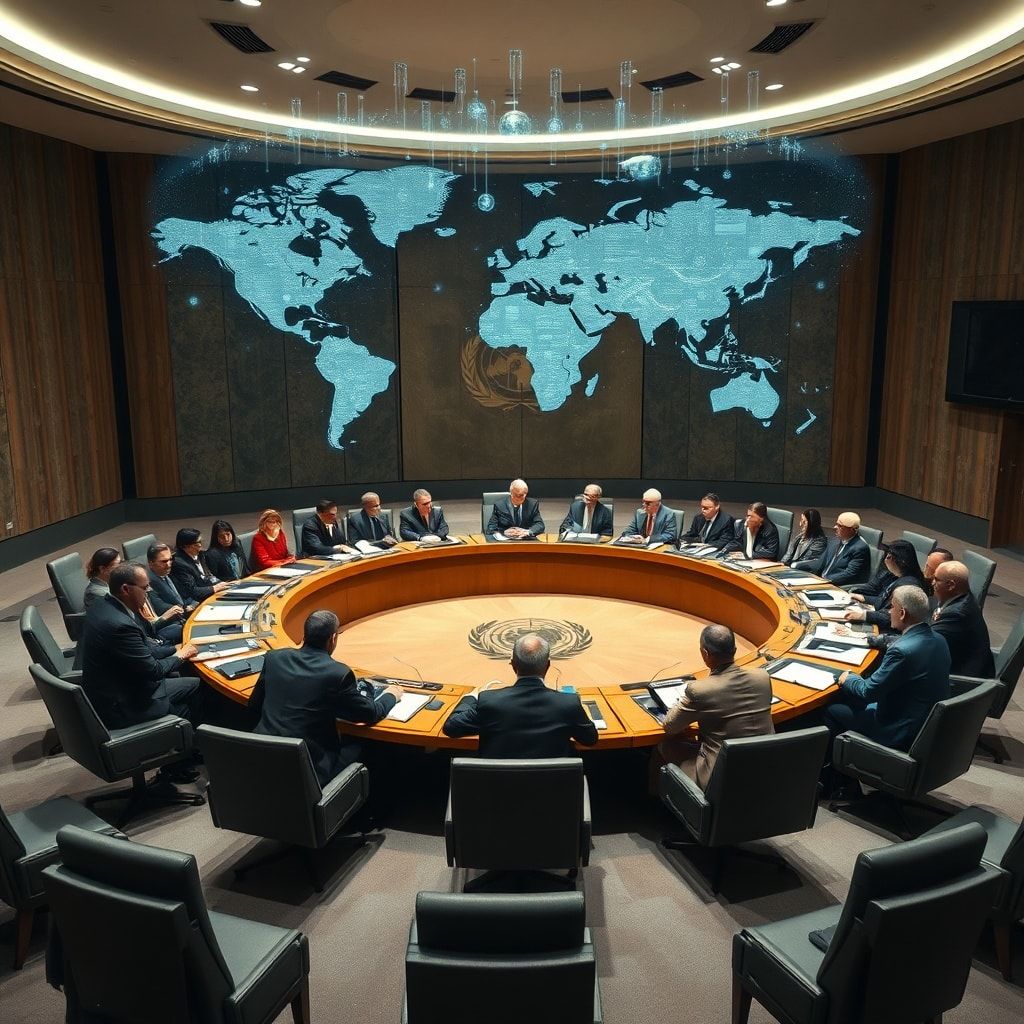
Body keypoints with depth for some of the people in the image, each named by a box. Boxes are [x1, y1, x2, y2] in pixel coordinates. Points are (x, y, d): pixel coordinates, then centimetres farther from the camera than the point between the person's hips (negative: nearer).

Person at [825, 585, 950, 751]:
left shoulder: (902, 651, -30)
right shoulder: (938, 640, -3)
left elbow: (868, 691, -20)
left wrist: (847, 679, -1)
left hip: (901, 733, -9)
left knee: (832, 711, 4)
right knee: (849, 697, 21)